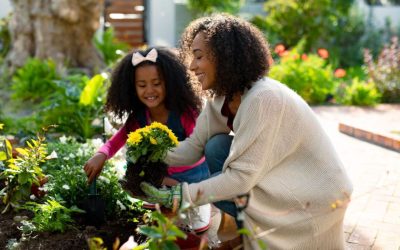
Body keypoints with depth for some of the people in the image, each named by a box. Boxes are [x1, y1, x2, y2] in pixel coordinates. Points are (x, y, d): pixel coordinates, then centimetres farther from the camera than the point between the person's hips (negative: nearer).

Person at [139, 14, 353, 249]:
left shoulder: (262, 99, -28)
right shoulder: (222, 97, -2)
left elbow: (242, 177, -27)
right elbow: (194, 146, -3)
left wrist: (177, 196, -26)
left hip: (313, 199, -8)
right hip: (282, 177, 8)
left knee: (222, 187, -15)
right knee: (217, 147, -5)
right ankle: (247, 231, 7)